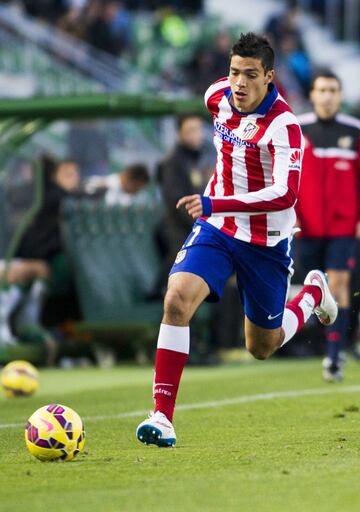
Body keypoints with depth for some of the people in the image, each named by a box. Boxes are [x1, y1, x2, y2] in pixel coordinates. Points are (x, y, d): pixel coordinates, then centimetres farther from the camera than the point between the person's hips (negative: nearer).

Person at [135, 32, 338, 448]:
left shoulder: (283, 126, -25)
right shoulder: (218, 96, -6)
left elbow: (285, 195, -36)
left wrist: (214, 204, -45)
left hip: (267, 242, -4)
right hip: (216, 227, 4)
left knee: (261, 348, 11)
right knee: (177, 299, -23)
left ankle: (313, 293, 42)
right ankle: (162, 415, -22)